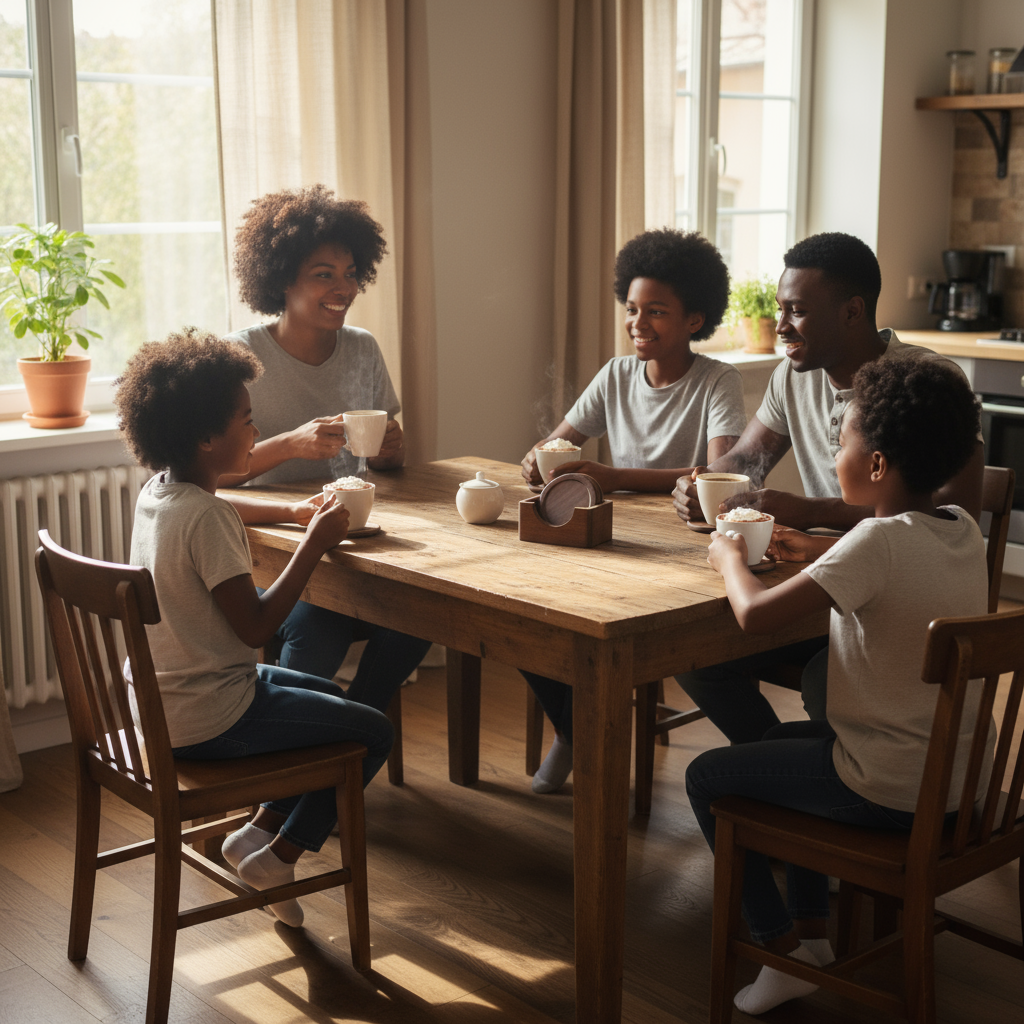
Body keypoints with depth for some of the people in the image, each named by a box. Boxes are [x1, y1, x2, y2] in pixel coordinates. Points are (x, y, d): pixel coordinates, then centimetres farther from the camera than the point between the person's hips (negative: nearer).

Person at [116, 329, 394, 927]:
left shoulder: (158, 491, 4)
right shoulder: (206, 517, -25)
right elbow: (256, 626, -26)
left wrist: (295, 513, 15)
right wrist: (314, 545, -18)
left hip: (159, 701, 10)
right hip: (206, 720, -10)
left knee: (328, 696, 28)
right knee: (374, 732, 1)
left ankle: (261, 833, 22)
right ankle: (275, 856, 8)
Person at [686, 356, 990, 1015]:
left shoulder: (879, 541, -25)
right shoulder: (964, 529, 0)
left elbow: (755, 614, -29)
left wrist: (731, 558, -9)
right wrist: (817, 550, 12)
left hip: (890, 789, -8)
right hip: (960, 775, 9)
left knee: (707, 778, 7)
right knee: (784, 739, 31)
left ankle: (786, 951, 12)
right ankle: (813, 929, 34)